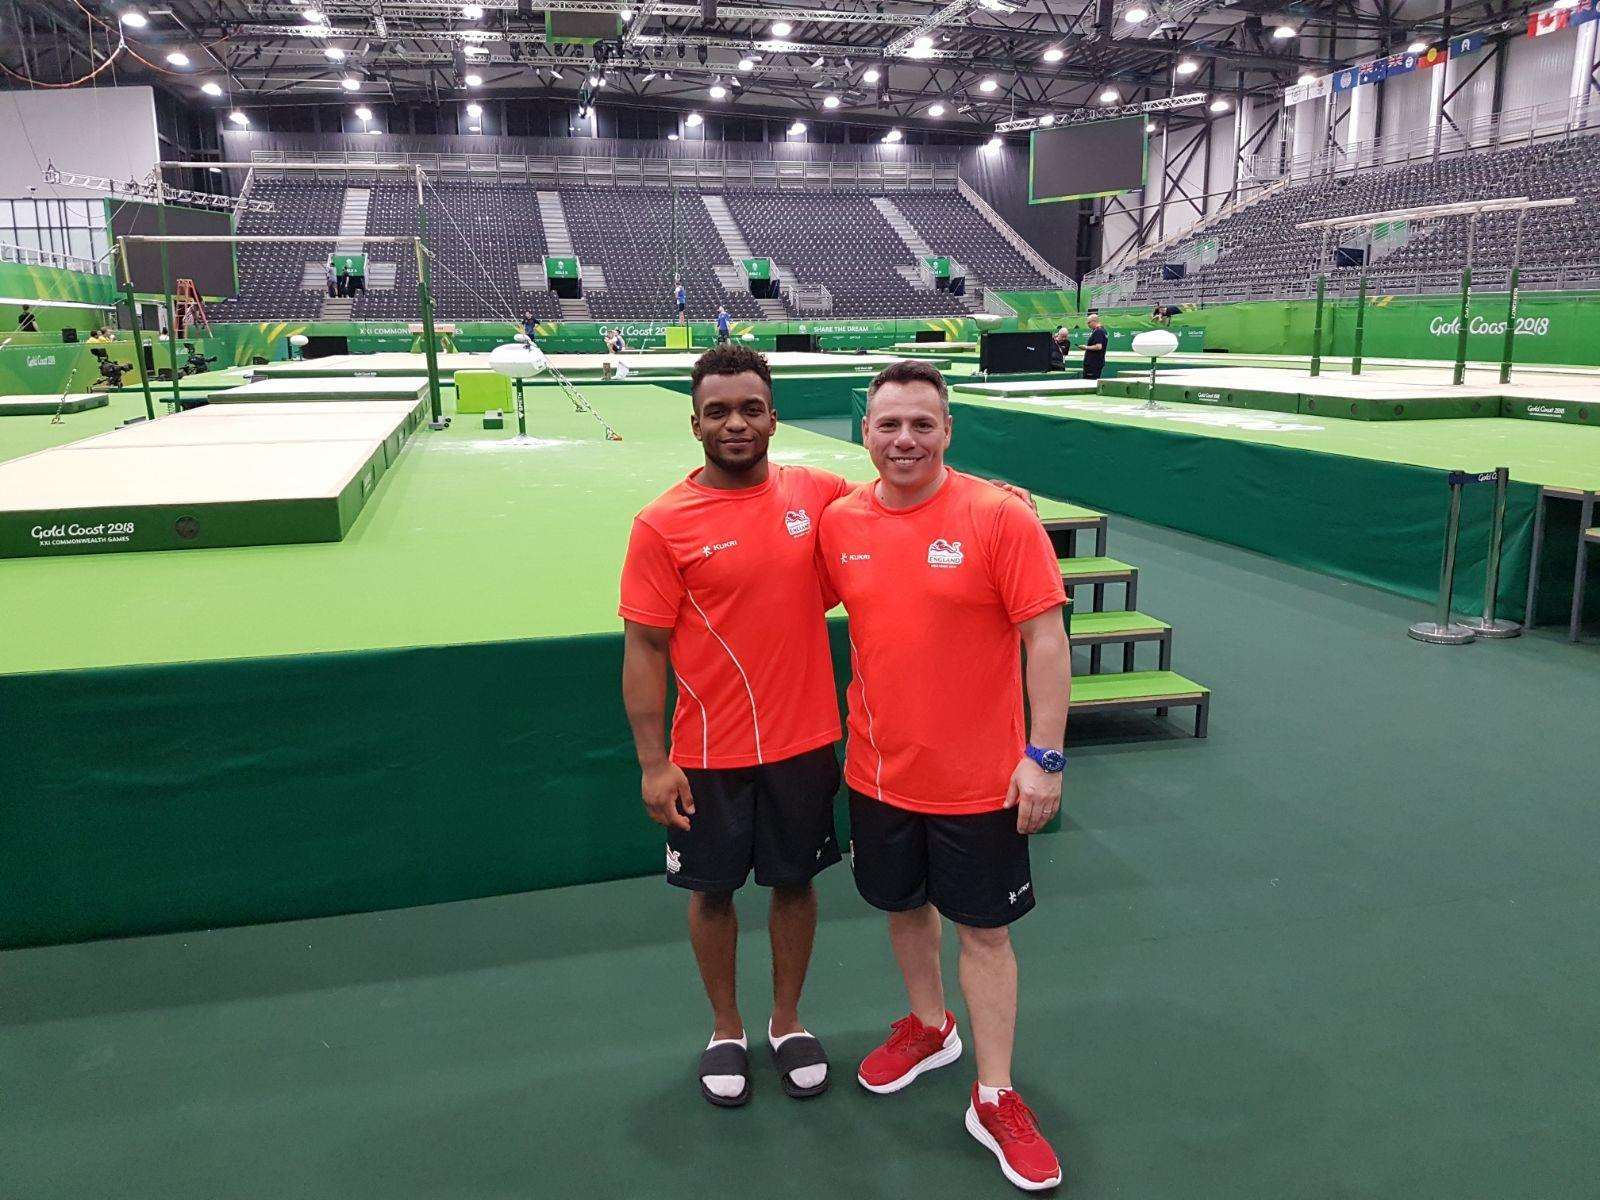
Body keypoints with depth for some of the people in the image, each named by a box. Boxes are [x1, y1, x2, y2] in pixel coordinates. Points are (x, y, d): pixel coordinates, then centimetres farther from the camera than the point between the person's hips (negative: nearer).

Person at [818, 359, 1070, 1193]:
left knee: (982, 931, 8)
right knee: (903, 905, 21)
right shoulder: (840, 522, -3)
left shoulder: (998, 517, -15)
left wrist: (1044, 756, -17)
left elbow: (1045, 639, -14)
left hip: (978, 780, -4)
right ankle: (930, 1027, 48)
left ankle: (994, 1100, 26)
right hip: (879, 772, 4)